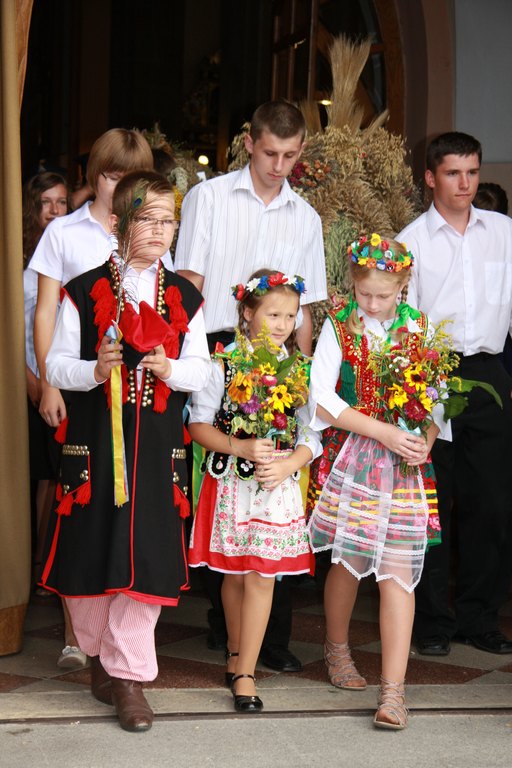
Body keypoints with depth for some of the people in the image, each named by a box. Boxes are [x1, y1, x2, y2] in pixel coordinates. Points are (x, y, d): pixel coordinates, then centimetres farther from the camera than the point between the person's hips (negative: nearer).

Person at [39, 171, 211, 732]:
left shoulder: (185, 298, 10)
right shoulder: (84, 292, 2)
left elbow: (202, 369, 10)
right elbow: (56, 365, 2)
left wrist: (172, 370, -11)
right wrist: (94, 371, -17)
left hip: (157, 444, 1)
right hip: (93, 439, -1)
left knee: (146, 555, -3)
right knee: (90, 551, 4)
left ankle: (127, 674, 7)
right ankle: (101, 654, 26)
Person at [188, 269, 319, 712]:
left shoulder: (300, 370, 2)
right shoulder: (224, 364, -3)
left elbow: (312, 435, 3)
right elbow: (199, 425, -3)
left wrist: (287, 464, -15)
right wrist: (241, 447, -17)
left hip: (278, 487, 1)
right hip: (231, 482, -1)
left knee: (261, 577, -2)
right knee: (234, 574, 10)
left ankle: (244, 674, 4)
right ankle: (236, 652, 31)